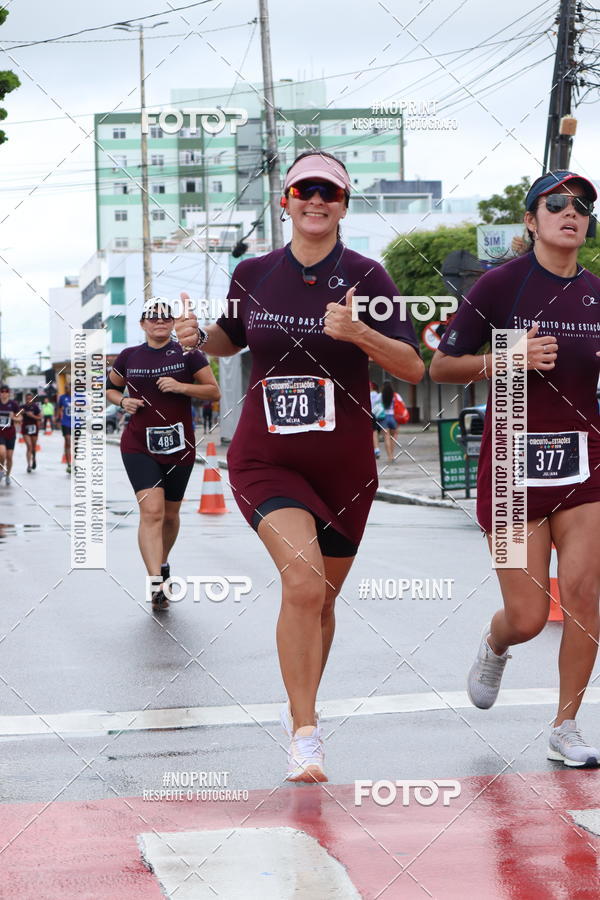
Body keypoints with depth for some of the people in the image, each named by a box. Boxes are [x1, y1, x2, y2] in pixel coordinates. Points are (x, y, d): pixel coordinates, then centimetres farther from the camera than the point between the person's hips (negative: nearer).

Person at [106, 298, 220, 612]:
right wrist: (123, 401, -4)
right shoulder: (129, 357, 5)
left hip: (179, 446, 1)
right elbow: (111, 388, 19)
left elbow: (214, 390, -1)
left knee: (170, 514, 14)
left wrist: (180, 386, -16)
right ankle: (156, 585, -22)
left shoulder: (188, 354, 0)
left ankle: (162, 561, 43)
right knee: (151, 511, -17)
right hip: (139, 446, -1)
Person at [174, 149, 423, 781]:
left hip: (344, 466, 1)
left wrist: (359, 333, -26)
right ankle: (305, 733, -10)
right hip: (265, 460, -1)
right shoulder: (253, 274, 1)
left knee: (320, 598, 14)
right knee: (303, 582, -21)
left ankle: (299, 703, 41)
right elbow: (232, 340, 20)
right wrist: (198, 337, -2)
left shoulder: (366, 276, -5)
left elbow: (413, 368, -9)